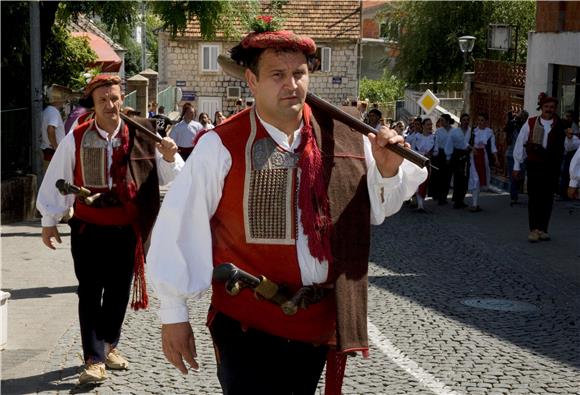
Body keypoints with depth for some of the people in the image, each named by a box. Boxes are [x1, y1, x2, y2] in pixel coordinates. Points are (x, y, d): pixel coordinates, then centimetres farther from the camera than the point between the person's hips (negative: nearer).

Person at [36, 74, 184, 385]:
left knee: (119, 292, 14)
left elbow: (170, 177, -5)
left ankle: (108, 346, 33)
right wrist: (49, 221, 3)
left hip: (126, 230, 2)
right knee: (90, 294, 0)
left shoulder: (140, 138, -5)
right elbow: (56, 179, 0)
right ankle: (94, 359, 5)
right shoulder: (76, 139, -8)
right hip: (88, 230, -2)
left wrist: (170, 158, -27)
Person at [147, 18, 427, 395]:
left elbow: (376, 209, 10)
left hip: (320, 321, 5)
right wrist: (174, 315, -8)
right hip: (248, 322, -4)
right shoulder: (222, 147, -15)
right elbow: (180, 228, -11)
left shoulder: (344, 135, -2)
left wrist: (388, 171, -12)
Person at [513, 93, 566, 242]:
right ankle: (533, 229, 6)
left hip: (551, 166, 2)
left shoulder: (559, 126, 3)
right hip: (534, 165, -1)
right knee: (534, 197, 1)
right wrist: (517, 165, 2)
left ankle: (543, 229, 17)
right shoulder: (530, 123, 0)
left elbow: (562, 146, 9)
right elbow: (520, 144, 3)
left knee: (547, 198, 7)